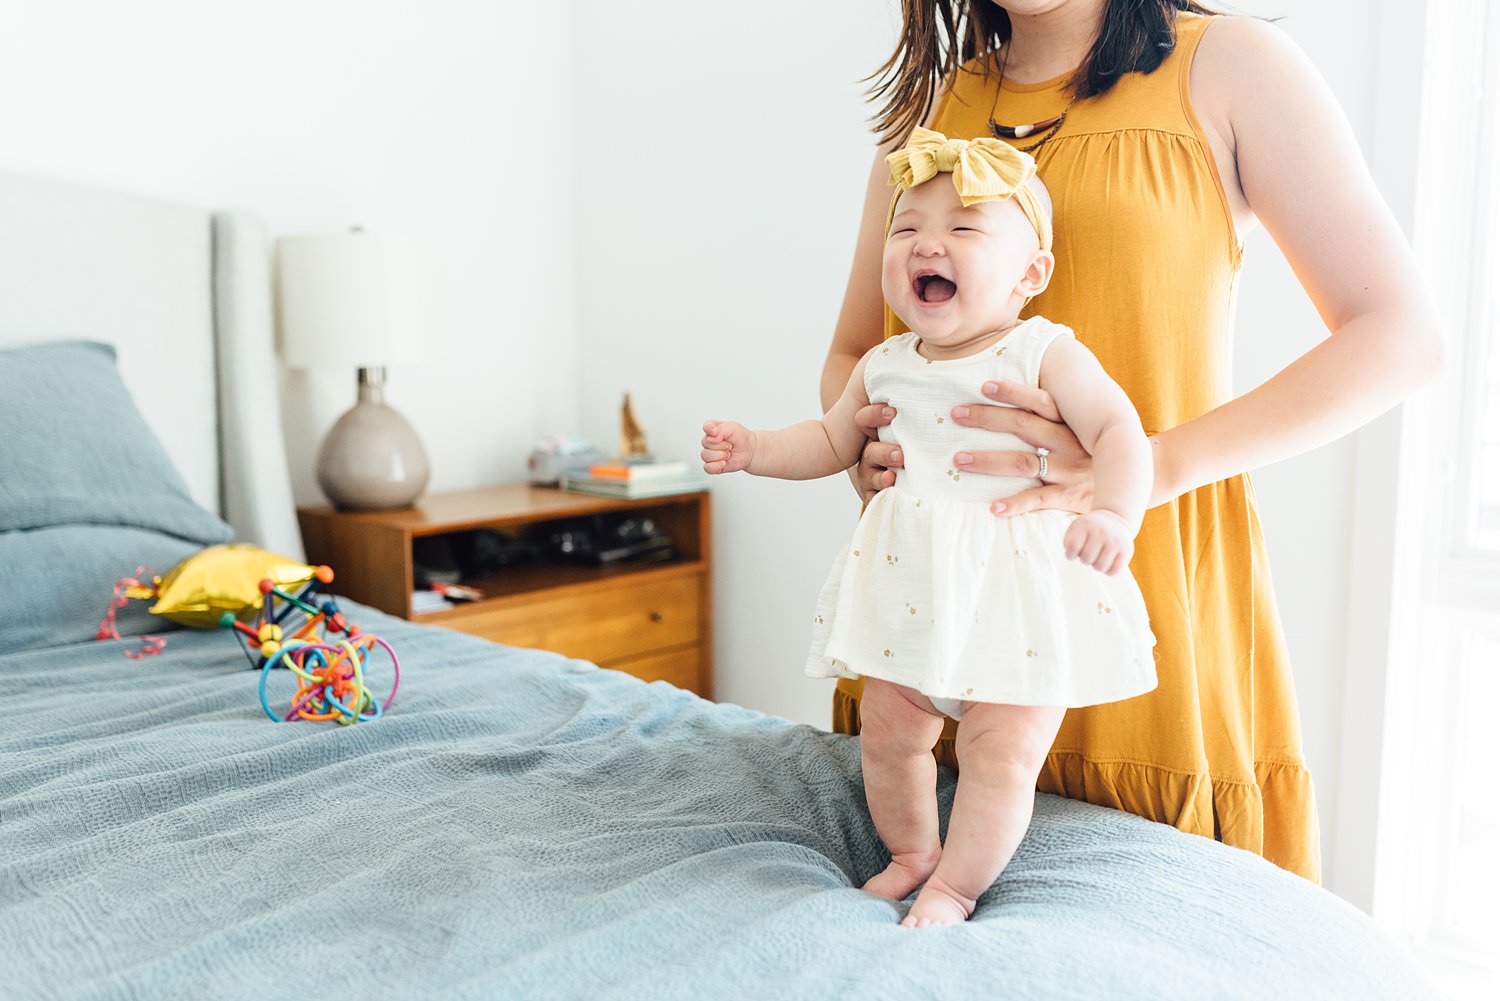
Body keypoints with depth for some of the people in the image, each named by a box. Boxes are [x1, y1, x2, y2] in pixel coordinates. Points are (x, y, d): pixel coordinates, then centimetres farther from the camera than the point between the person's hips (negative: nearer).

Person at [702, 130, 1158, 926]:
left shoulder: (1044, 354, -8)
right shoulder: (885, 367, 7)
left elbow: (1118, 430, -13)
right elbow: (834, 442, 21)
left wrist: (1114, 513, -30)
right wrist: (754, 450, 7)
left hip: (1018, 587, -5)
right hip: (914, 583, 5)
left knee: (1000, 748, -6)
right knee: (887, 729, 10)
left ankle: (955, 886, 16)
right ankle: (910, 852, 36)